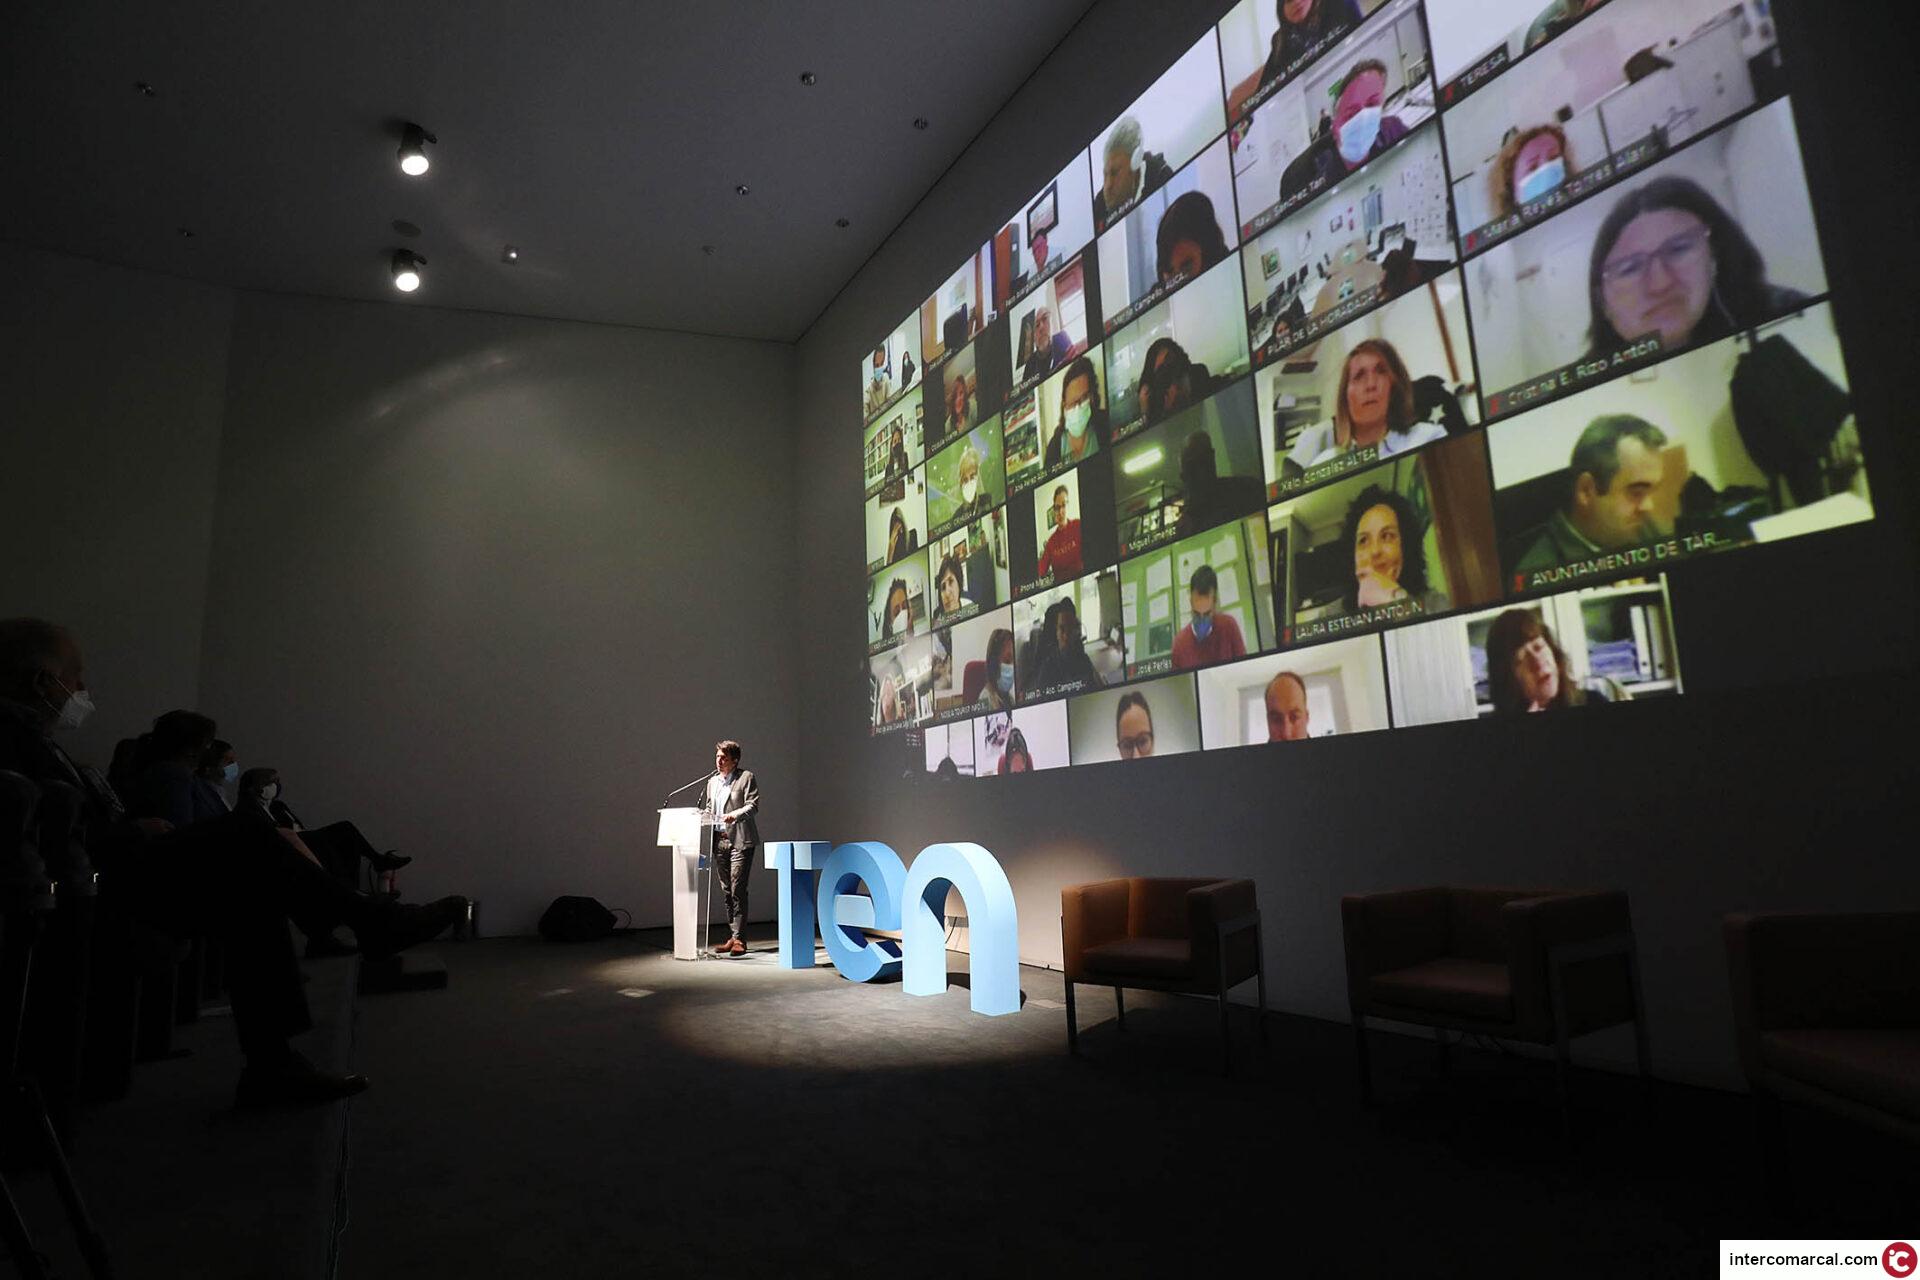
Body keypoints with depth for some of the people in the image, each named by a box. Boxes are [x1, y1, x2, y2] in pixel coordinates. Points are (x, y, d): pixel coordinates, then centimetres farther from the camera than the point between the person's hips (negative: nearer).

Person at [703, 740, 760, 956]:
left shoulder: (747, 777, -1)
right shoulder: (712, 782, 18)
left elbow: (753, 805, -9)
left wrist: (735, 815, -25)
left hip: (740, 841, -6)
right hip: (719, 841, 6)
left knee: (738, 890, -10)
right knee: (727, 891, 10)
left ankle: (739, 938, -6)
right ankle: (731, 937, 16)